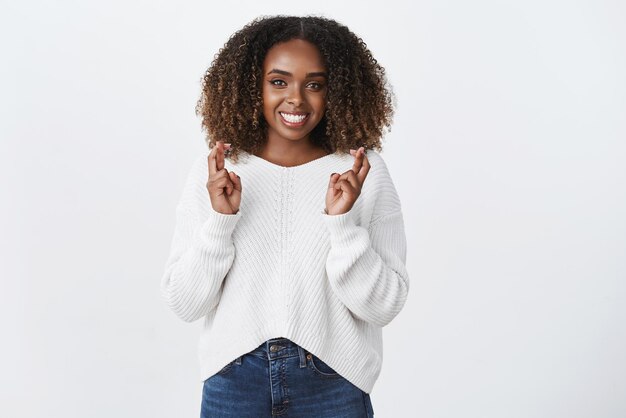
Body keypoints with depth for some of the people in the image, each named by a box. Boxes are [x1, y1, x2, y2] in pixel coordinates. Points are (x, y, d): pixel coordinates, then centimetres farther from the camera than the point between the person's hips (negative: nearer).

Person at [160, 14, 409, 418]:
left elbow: (384, 306, -8)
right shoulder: (214, 171, -4)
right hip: (234, 380, 1)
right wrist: (220, 220, -18)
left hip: (333, 383, 0)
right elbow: (184, 303, -5)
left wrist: (342, 222, -21)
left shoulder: (363, 172, -7)